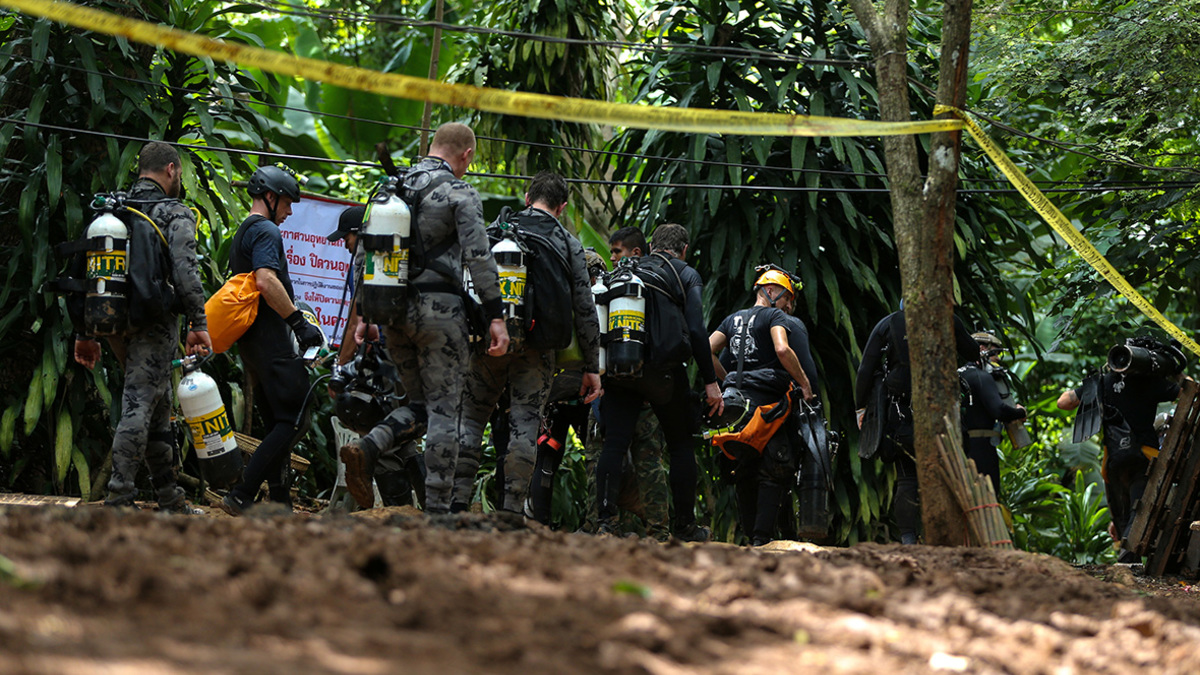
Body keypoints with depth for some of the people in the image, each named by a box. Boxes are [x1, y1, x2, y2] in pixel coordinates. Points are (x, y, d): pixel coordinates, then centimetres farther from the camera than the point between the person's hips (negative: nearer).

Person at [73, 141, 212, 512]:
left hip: (116, 326, 7)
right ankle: (118, 500, -17)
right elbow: (185, 272, -17)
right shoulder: (176, 214, -4)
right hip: (155, 324, -7)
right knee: (139, 407, -10)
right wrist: (199, 323, -16)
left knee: (158, 404, 17)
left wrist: (85, 334, 17)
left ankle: (169, 495, 21)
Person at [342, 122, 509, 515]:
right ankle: (437, 509, -4)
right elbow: (479, 258, -13)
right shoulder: (460, 193, -5)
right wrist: (496, 317, -12)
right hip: (439, 309, -6)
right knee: (444, 411, 0)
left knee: (421, 404, 16)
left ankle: (368, 448, -11)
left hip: (392, 311, 6)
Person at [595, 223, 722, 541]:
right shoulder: (686, 275, 5)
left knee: (614, 443, 0)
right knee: (681, 445, 10)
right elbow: (696, 331, -7)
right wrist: (711, 381, -6)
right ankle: (684, 524, 14)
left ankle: (606, 518, -13)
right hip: (663, 370, -3)